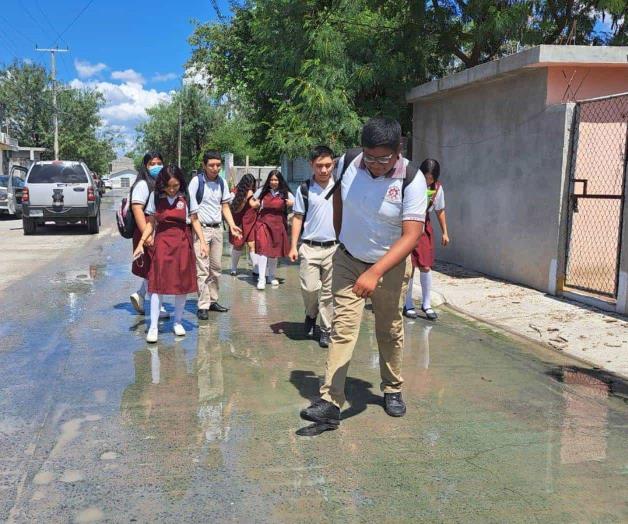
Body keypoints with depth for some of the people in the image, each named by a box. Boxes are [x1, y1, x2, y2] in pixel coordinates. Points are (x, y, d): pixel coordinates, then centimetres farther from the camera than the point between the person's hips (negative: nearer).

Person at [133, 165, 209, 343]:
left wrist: (203, 242, -7)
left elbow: (195, 221, 3)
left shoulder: (186, 197, -1)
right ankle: (153, 327, 0)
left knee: (183, 284, 6)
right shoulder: (155, 196, 0)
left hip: (183, 242, 1)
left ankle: (178, 322, 22)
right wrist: (141, 243, -4)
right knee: (157, 283, -4)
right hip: (162, 242, 0)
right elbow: (151, 223, 5)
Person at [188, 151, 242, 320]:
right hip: (201, 228, -5)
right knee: (202, 269, -6)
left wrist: (232, 225, 1)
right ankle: (203, 306, -2)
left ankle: (212, 301, 22)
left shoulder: (222, 182, 8)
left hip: (217, 229, 6)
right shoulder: (197, 181, -8)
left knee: (216, 267, 10)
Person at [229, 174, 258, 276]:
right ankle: (234, 268, 24)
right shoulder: (236, 193, -7)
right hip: (239, 222, -2)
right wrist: (246, 197, -18)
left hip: (251, 222, 2)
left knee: (252, 244, -11)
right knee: (238, 245, 7)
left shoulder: (253, 192, 6)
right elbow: (236, 209, -11)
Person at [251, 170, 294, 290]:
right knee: (263, 249, -14)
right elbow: (252, 201, 19)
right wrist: (255, 204, -2)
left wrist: (291, 203, -10)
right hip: (263, 222, -2)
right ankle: (261, 279, -13)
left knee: (275, 251, 11)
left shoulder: (285, 193, 4)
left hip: (278, 224, 2)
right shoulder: (262, 191, 4)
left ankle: (271, 276, 28)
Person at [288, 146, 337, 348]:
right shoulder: (305, 189, 2)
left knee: (329, 292, 4)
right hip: (310, 247, -1)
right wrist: (293, 246, -2)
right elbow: (298, 218, 5)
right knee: (309, 288, -7)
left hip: (334, 247, 1)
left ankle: (325, 330, 15)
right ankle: (311, 314, 24)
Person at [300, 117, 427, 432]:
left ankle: (392, 390, 34)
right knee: (343, 328, -8)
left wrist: (375, 273, -39)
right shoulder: (347, 164, -12)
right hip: (348, 261, 2)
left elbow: (412, 235, -29)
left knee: (390, 332, 13)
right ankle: (330, 403, -10)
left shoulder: (412, 180, -23)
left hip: (390, 265, -1)